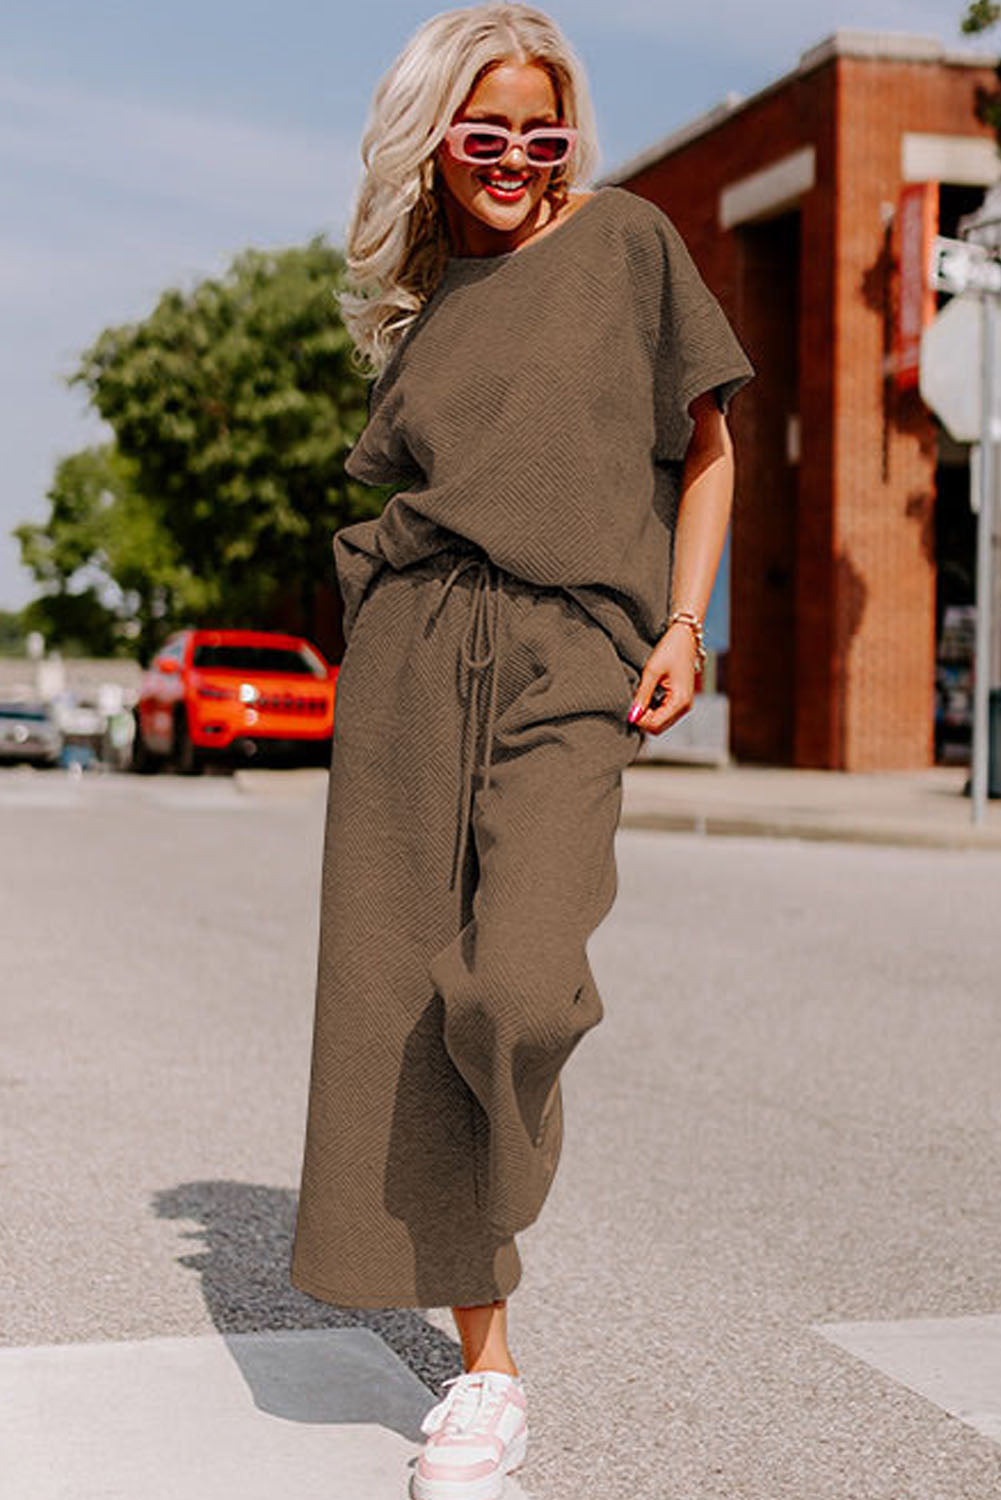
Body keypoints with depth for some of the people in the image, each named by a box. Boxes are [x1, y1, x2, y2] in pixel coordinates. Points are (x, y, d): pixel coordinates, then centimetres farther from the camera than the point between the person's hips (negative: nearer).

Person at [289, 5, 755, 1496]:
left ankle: (505, 1189, 13)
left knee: (517, 990, -23)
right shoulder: (420, 303, 20)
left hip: (569, 655, -3)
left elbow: (705, 444, 11)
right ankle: (486, 1368, 9)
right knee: (401, 1001, -3)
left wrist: (683, 622, -1)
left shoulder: (628, 241, 10)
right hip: (412, 657, 4)